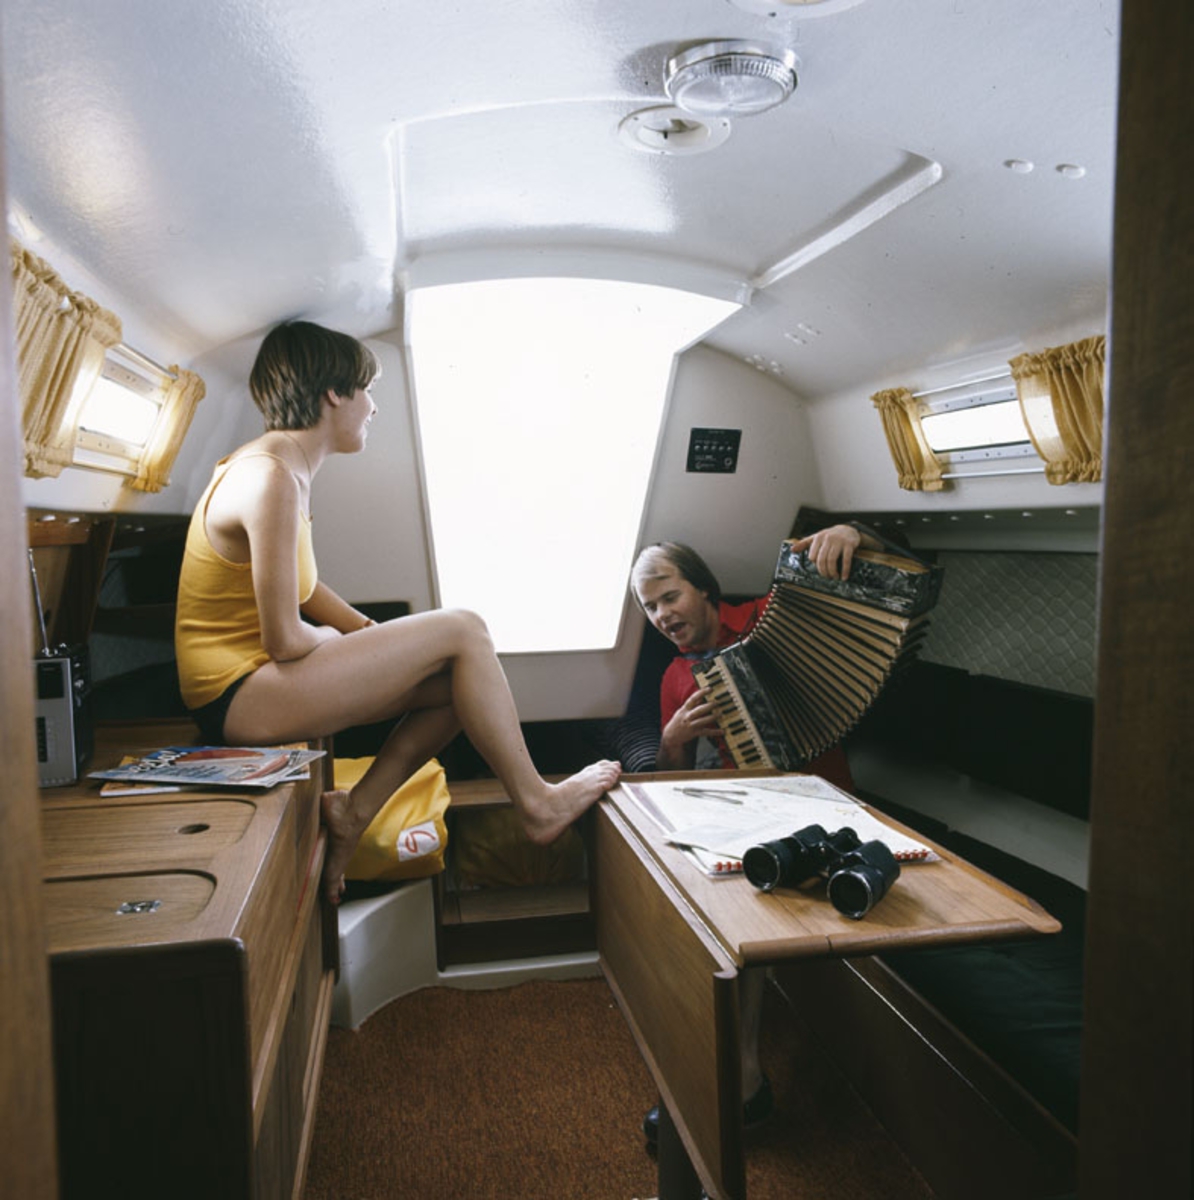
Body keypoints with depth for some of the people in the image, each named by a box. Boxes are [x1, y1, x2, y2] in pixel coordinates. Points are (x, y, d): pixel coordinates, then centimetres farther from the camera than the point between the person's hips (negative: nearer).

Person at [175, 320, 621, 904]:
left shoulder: (276, 466, 11)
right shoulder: (273, 478, -22)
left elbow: (304, 588, 17)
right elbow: (285, 640, -22)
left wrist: (376, 638, 5)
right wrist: (352, 642, -1)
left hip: (259, 676, 10)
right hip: (241, 695, -10)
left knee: (456, 682, 5)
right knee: (461, 632, -13)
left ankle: (353, 813, 5)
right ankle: (536, 804, -1)